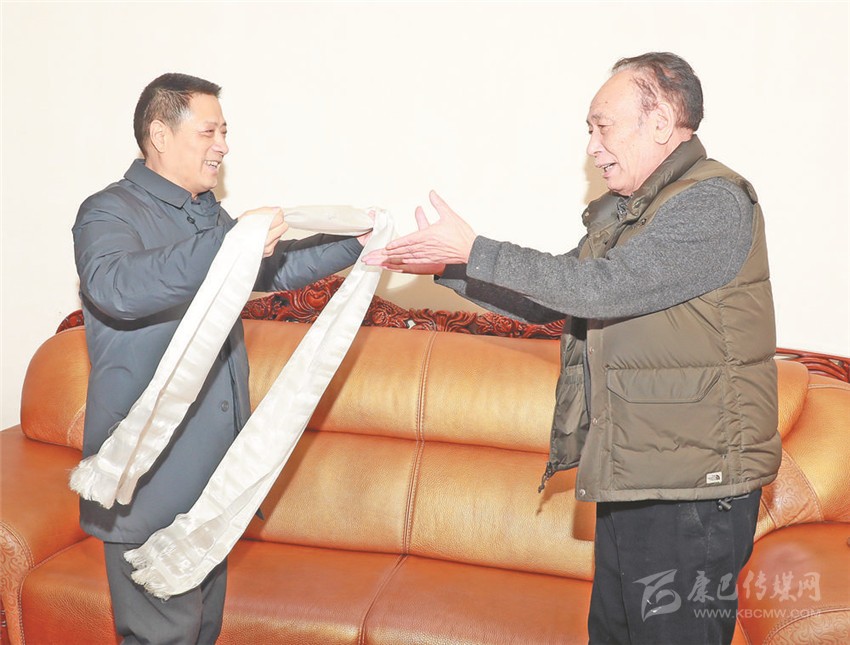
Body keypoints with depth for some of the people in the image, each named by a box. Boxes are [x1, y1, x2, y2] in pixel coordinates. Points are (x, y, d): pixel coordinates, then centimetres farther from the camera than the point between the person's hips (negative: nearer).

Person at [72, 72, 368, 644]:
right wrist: (227, 243, -41)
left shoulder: (210, 215, 16)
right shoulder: (109, 212, -11)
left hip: (214, 462, 8)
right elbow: (114, 286, -33)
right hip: (152, 470, -8)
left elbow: (277, 268, 29)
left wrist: (353, 243, 19)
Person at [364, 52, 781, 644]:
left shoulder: (714, 203, -15)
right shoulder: (627, 212, 14)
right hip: (630, 484, 9)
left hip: (691, 495, -9)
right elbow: (546, 302, 17)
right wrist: (441, 265, 9)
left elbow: (597, 287, -25)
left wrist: (473, 250, -18)